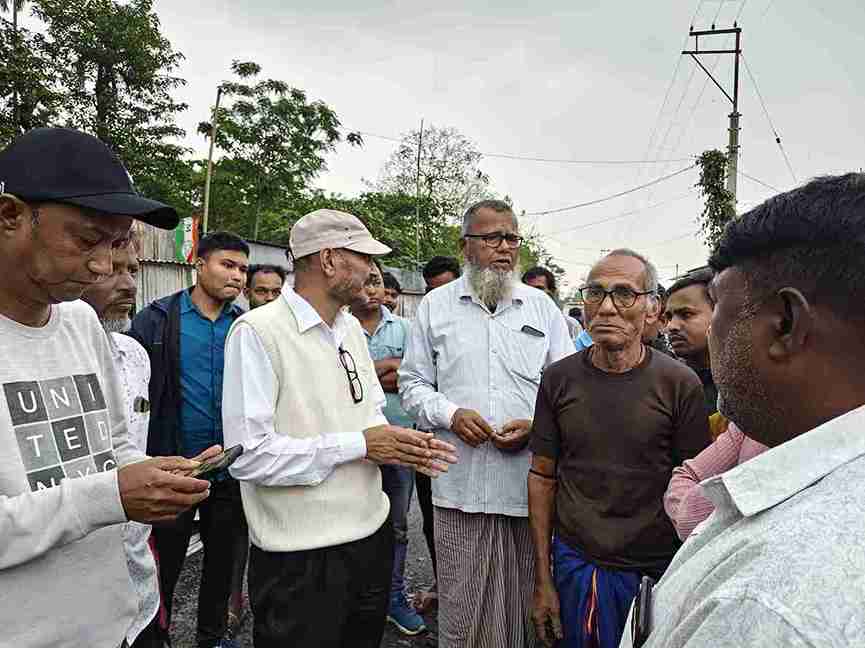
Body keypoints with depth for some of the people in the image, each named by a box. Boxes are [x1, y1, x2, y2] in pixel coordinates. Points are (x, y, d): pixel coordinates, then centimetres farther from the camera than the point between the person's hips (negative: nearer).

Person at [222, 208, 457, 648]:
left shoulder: (351, 328, 9)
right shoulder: (258, 332, -17)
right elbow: (248, 455, -23)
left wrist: (405, 445, -7)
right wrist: (359, 445, -20)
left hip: (372, 534, 8)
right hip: (300, 559, -7)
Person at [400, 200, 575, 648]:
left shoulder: (543, 306, 8)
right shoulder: (435, 305, 5)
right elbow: (413, 382, 8)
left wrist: (535, 426, -9)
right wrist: (450, 414, -11)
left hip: (528, 483, 1)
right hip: (460, 486, -1)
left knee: (523, 606, 14)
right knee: (461, 610, 9)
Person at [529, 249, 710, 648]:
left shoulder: (680, 385, -10)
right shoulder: (559, 379, -4)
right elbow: (543, 477, 0)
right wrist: (542, 580, 1)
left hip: (655, 570, -1)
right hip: (574, 562, 2)